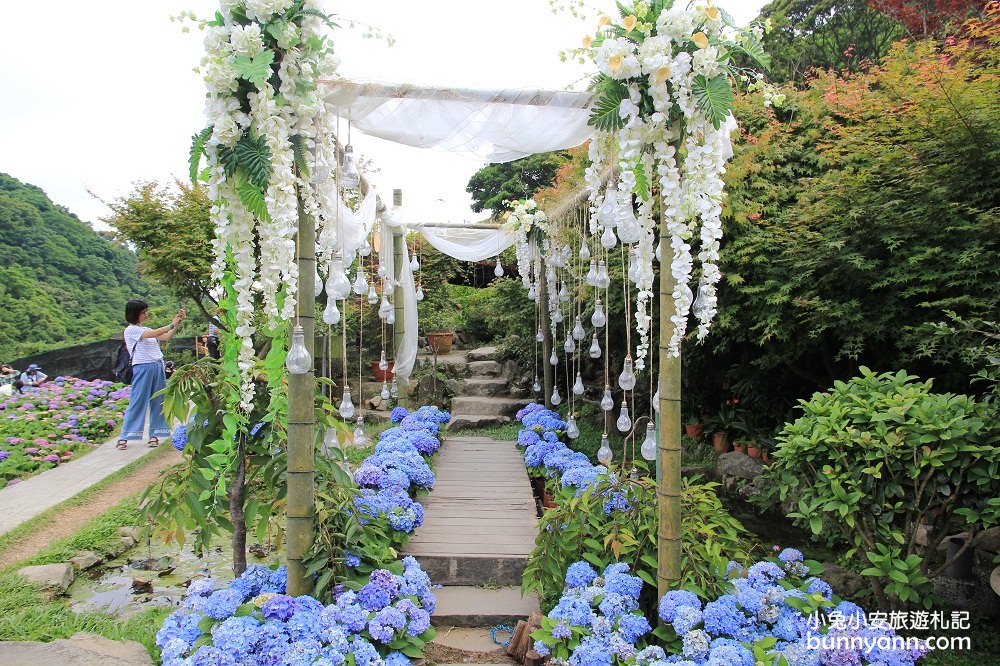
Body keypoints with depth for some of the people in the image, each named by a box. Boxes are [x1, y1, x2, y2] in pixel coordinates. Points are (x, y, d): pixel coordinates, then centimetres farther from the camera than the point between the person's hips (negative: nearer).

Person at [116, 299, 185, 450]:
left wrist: (178, 323, -1)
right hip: (143, 368, -7)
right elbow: (154, 334, -17)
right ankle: (124, 437, 2)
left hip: (158, 367, 7)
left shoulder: (146, 329, 17)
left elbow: (166, 337, 9)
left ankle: (154, 434, 12)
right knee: (137, 402, -5)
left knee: (158, 401, 6)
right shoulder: (131, 330, -5)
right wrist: (172, 324, -13)